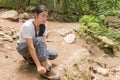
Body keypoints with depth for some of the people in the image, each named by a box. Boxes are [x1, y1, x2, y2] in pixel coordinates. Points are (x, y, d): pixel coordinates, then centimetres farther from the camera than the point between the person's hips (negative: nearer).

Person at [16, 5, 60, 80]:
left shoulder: (44, 26, -10)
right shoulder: (27, 26, -30)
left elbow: (43, 43, -14)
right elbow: (30, 46, -35)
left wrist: (47, 60, -28)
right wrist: (39, 66, -39)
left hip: (35, 46, 6)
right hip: (23, 47, -6)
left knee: (54, 54, -13)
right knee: (39, 40, -36)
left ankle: (30, 57, 5)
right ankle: (46, 70, -35)